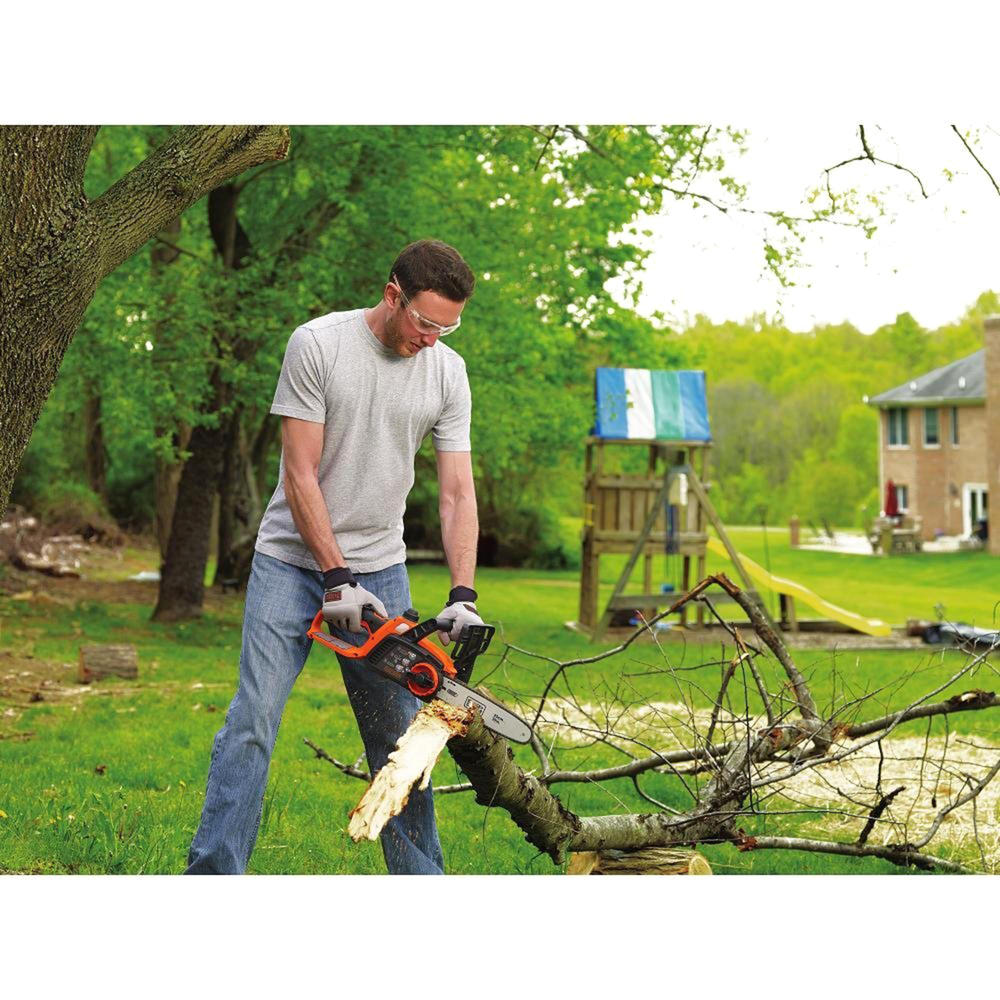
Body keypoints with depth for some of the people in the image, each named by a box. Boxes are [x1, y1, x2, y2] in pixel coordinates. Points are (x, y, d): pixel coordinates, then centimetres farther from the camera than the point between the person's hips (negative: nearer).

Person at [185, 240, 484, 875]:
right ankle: (212, 877, -5)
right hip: (294, 561, -3)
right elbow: (300, 476, -13)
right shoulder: (317, 345, -13)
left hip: (379, 568, 3)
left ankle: (421, 884, 13)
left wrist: (463, 596, -14)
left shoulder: (448, 373, -1)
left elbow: (458, 494, -2)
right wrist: (336, 578, -18)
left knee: (400, 735, 4)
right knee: (254, 721, -9)